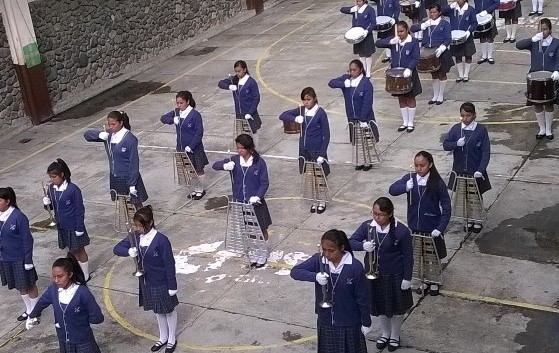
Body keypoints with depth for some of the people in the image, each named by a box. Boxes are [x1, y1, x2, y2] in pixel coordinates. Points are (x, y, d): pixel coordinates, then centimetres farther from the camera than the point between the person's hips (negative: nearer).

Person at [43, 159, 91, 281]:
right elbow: (52, 206, 9)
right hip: (62, 226, 6)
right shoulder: (52, 189, -2)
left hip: (74, 227, -6)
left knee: (79, 251, 11)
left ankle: (85, 276, 26)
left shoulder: (73, 189, -21)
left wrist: (79, 228, -15)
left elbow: (80, 210, -16)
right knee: (72, 251, 18)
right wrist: (47, 204, -14)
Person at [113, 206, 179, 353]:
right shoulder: (135, 236, -8)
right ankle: (163, 338, 43)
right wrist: (128, 251, -24)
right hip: (146, 282, 6)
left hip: (162, 283, -6)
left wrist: (172, 286, -15)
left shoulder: (161, 240, -26)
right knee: (158, 311, 24)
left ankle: (172, 339, 36)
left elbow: (169, 264, -19)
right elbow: (117, 249, -2)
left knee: (169, 310, 16)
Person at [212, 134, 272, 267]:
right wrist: (225, 166, -24)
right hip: (240, 202, 3)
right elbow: (215, 165, -2)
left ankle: (262, 255, 31)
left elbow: (264, 182, -9)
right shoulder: (234, 160, -4)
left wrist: (258, 196, -24)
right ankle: (253, 254, 33)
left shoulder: (259, 162, -12)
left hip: (255, 203, -3)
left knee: (261, 230, 12)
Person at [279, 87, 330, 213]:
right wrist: (295, 119, -19)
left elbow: (326, 135, -11)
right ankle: (314, 201, 29)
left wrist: (322, 154, -16)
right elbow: (282, 116, 0)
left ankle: (322, 202, 25)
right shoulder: (301, 110, 0)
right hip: (304, 149, 5)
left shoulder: (320, 113, -13)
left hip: (317, 150, -5)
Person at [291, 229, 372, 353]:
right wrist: (315, 276, -32)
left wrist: (366, 323, -5)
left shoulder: (355, 267, -20)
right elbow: (295, 271, -16)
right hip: (325, 321, 3)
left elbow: (362, 298, -12)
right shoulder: (318, 260, -11)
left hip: (349, 323, -3)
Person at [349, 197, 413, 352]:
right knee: (381, 307, 22)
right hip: (373, 275, 3)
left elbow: (408, 256, -12)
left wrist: (407, 278, -11)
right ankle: (385, 334, 46)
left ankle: (395, 336, 41)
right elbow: (351, 242, -11)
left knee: (397, 308, 16)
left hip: (394, 276, -3)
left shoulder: (402, 231, -20)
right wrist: (363, 245, -32)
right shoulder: (367, 226, -11)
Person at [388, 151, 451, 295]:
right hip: (414, 227, 2)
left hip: (432, 228, -2)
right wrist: (405, 187, -40)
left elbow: (446, 208, -11)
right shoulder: (410, 178, -7)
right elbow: (392, 190, -20)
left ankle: (434, 281, 37)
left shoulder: (438, 183, -15)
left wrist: (440, 228, -18)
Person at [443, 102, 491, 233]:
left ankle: (477, 221, 30)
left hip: (476, 171, -2)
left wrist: (481, 169, -19)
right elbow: (445, 145, -2)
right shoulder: (456, 129, -3)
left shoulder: (481, 130, -12)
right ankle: (469, 219, 32)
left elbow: (486, 151, -12)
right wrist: (456, 143, -22)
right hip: (460, 170, 3)